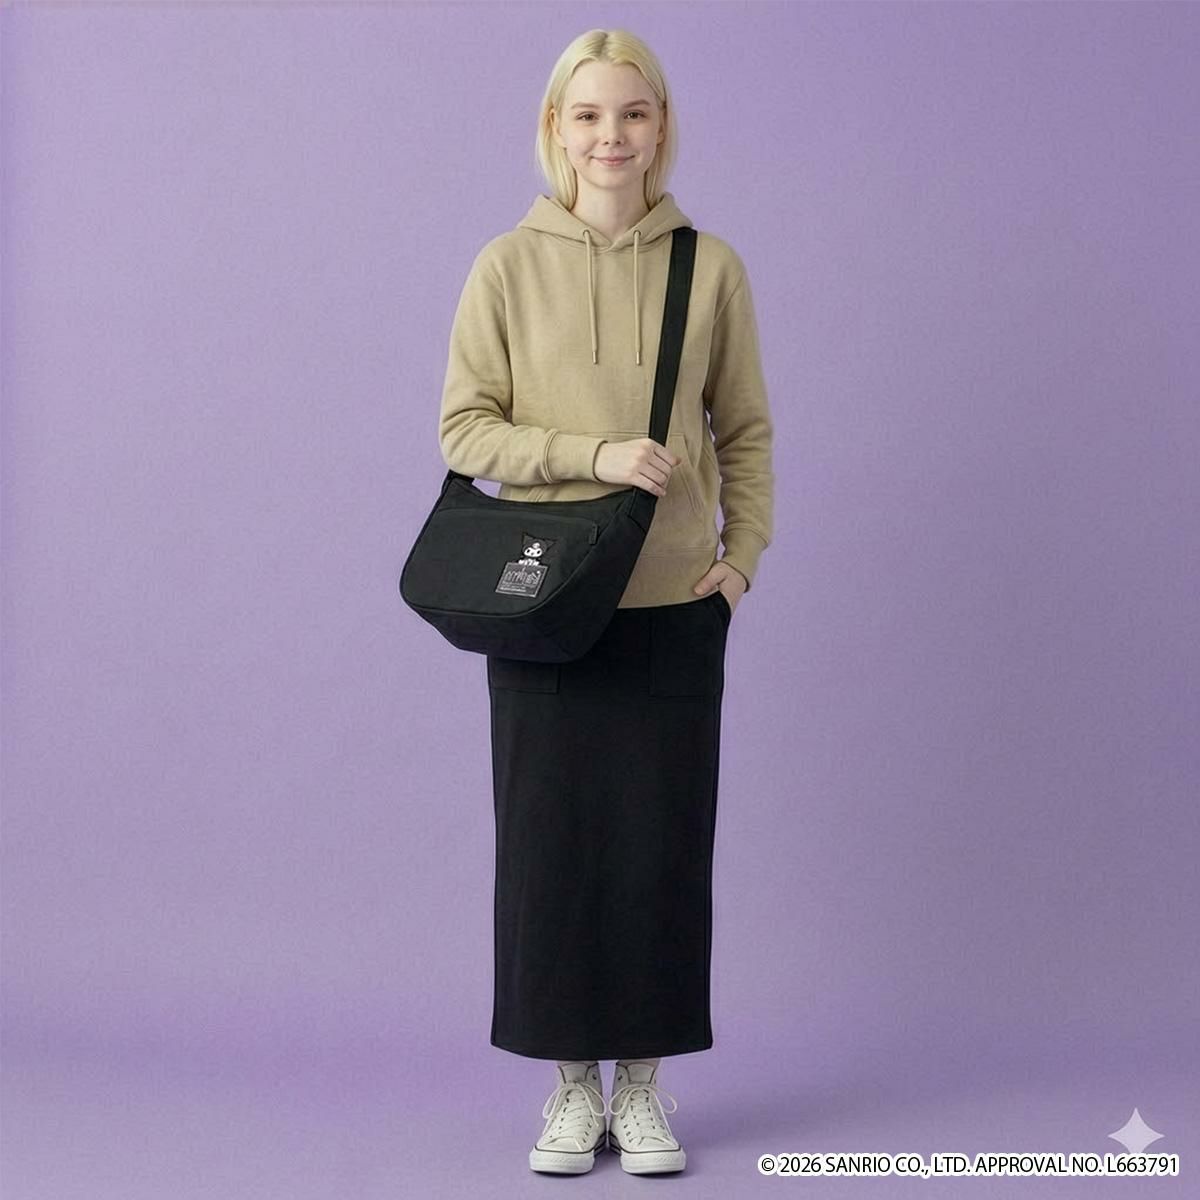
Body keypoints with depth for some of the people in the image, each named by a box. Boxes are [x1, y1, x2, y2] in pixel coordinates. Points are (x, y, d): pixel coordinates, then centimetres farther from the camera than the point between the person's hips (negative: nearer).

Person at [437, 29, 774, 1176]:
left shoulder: (711, 267, 2)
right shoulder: (508, 266, -1)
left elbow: (745, 429, 9)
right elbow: (463, 428, -3)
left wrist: (744, 553, -3)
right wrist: (594, 454, -15)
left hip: (674, 605, 1)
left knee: (663, 843, 5)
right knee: (548, 840, 4)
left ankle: (642, 1084, 19)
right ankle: (572, 1084, 18)